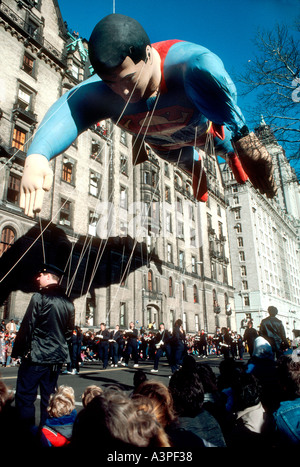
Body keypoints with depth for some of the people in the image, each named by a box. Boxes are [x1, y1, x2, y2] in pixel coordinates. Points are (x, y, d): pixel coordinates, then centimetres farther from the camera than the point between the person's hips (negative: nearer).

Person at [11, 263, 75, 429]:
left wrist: (17, 351, -2)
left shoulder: (39, 297, -12)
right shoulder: (68, 302, 6)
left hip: (36, 356, -6)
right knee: (49, 398, 16)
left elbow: (27, 327, -12)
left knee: (25, 398, 5)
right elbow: (69, 330, 12)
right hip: (57, 358, 7)